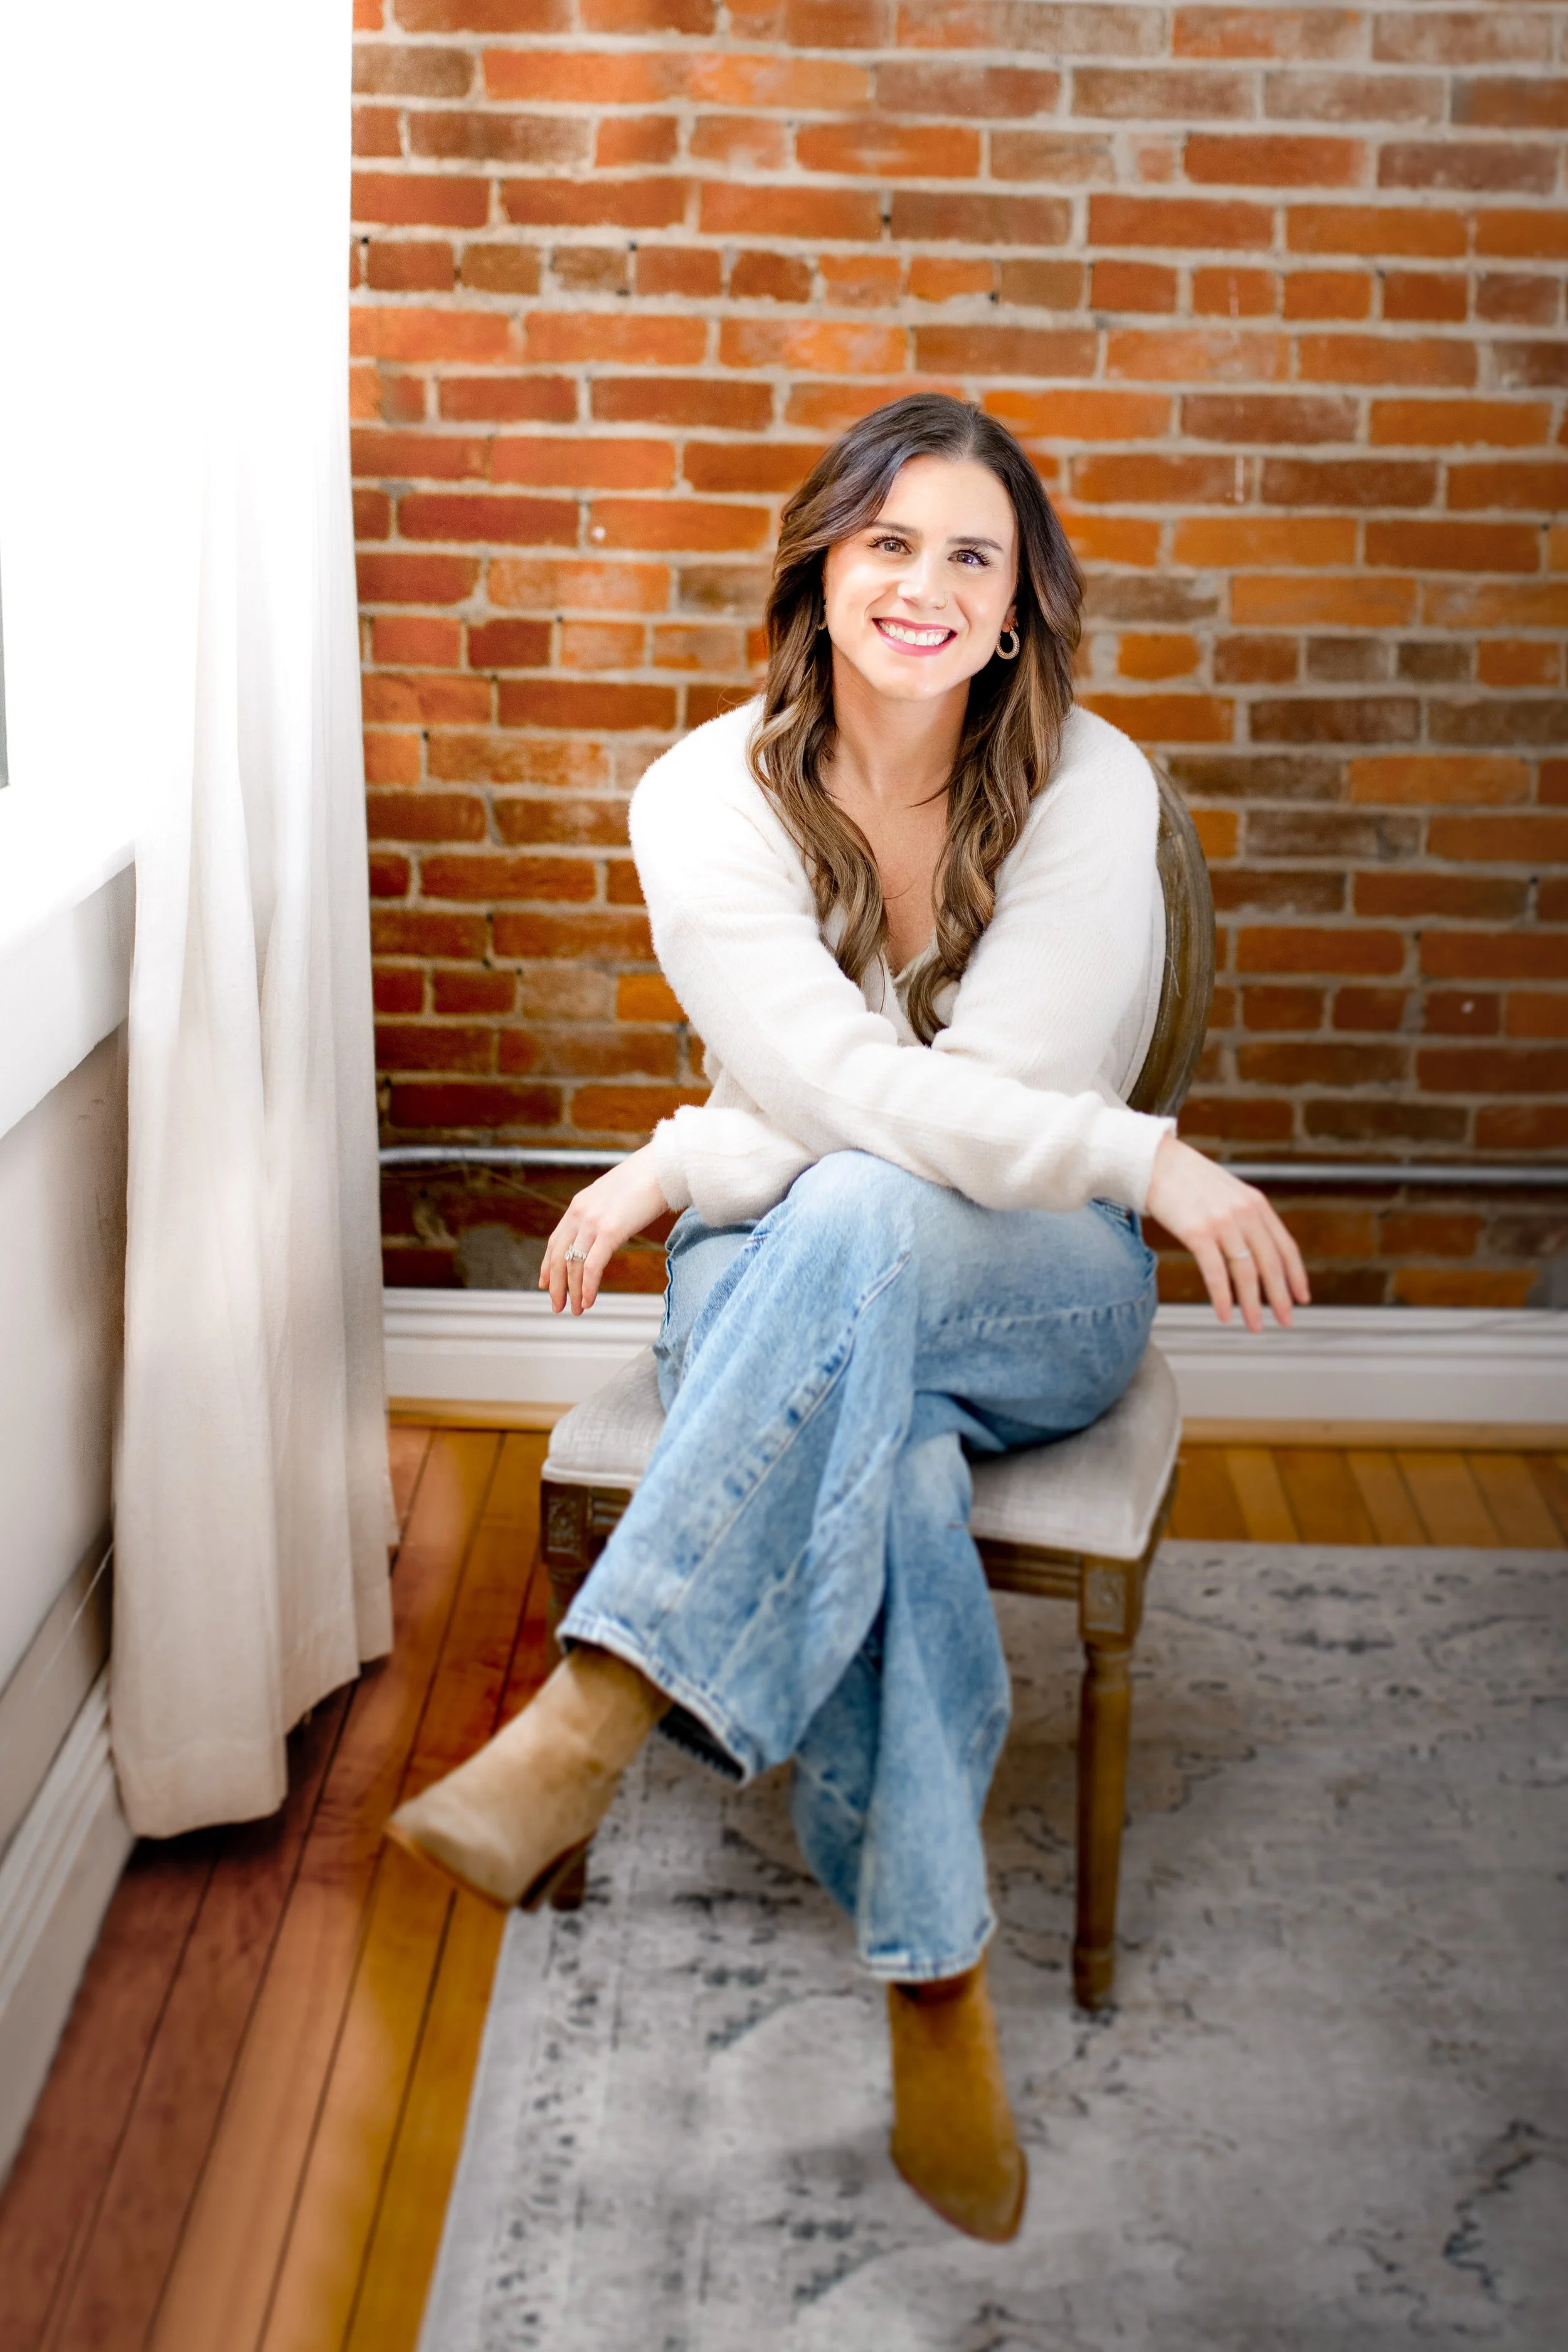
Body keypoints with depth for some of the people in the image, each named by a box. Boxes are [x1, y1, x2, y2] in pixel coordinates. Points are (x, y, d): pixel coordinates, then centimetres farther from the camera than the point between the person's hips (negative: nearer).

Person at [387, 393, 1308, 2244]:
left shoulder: (1088, 790, -10)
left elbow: (930, 1126, -17)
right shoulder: (708, 798, -8)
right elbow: (848, 1087, -19)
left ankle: (592, 1716, -39)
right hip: (788, 1280, 1)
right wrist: (1144, 1157, -29)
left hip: (1034, 1290, 0)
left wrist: (672, 1171, -18)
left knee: (856, 1216, -38)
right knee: (874, 1472, -37)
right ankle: (938, 1977, -27)